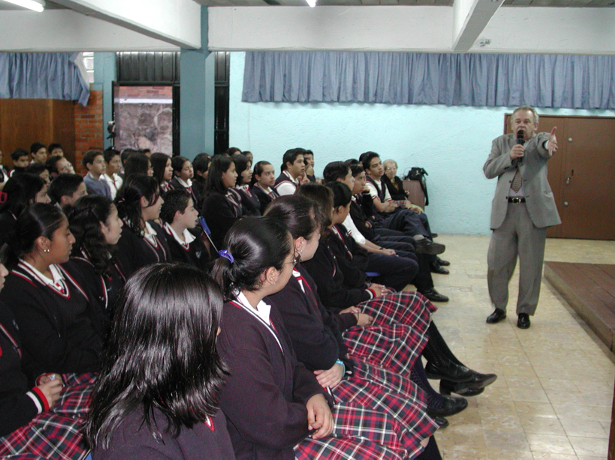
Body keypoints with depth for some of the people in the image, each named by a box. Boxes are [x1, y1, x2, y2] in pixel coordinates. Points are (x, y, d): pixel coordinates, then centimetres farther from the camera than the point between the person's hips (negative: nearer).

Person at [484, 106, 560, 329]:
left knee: (530, 265, 3)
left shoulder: (540, 139, 5)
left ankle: (525, 311, 17)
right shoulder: (501, 142, 13)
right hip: (504, 210, 2)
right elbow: (488, 170, 2)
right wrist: (509, 156, -13)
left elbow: (545, 147, -20)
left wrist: (549, 145, -45)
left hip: (533, 210, -2)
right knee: (496, 263, 4)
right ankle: (499, 307, 21)